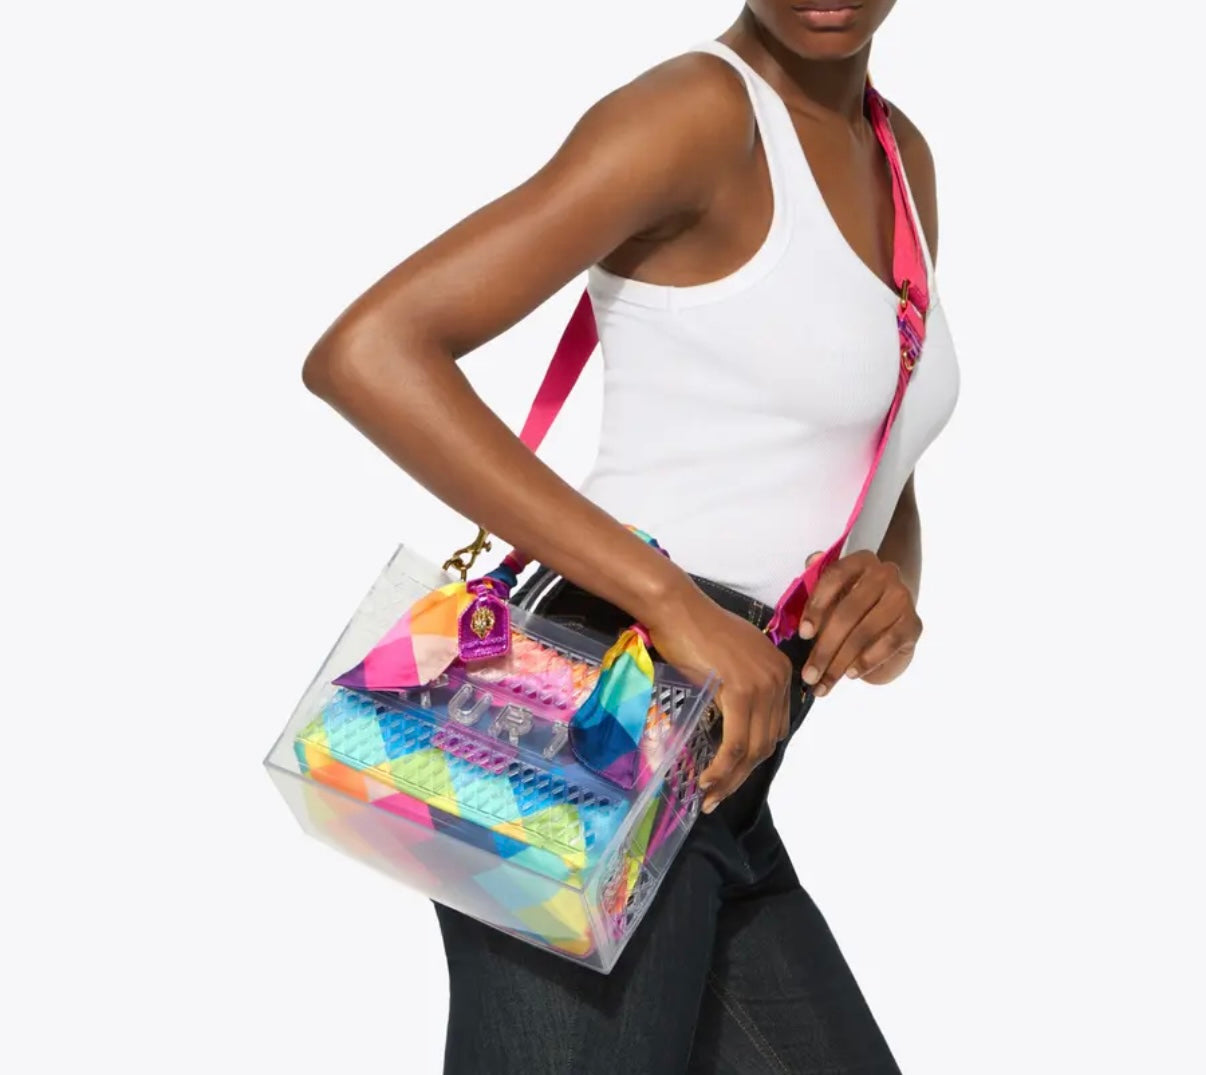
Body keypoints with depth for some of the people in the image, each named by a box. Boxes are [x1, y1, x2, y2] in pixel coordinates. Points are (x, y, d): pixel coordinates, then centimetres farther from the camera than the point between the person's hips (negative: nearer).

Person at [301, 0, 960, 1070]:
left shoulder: (902, 160, 16)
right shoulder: (696, 111, -11)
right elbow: (365, 352, -21)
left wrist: (891, 595, -4)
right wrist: (674, 602, -23)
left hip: (715, 799, 9)